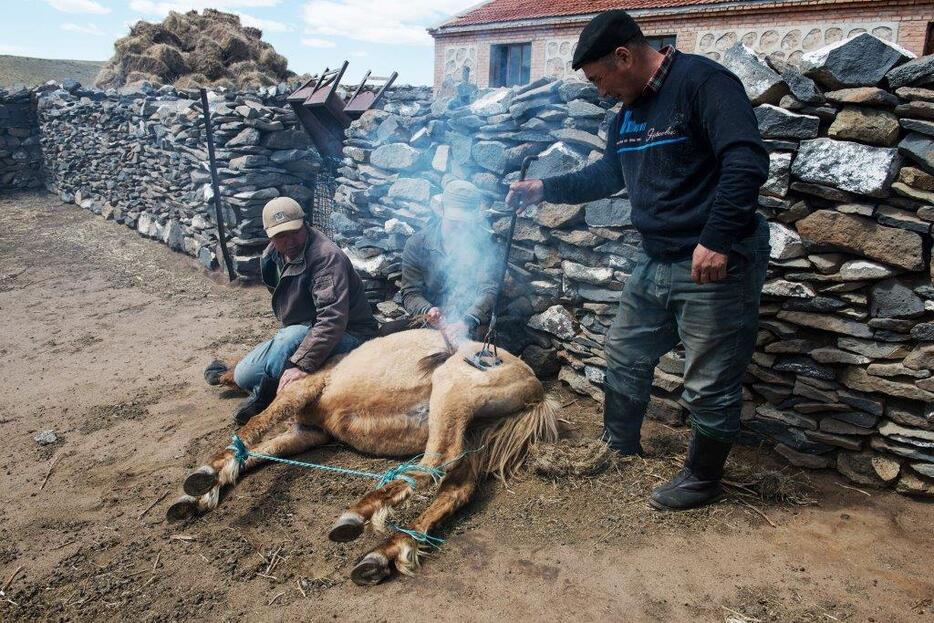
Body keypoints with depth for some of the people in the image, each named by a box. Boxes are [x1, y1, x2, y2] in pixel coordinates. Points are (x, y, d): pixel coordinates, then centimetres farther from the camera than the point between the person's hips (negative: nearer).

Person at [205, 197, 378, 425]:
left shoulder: (327, 256, -26)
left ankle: (263, 397, -16)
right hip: (297, 333, 8)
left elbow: (332, 319, -36)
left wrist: (303, 365, -41)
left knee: (293, 336, -37)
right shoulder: (272, 256, 3)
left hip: (347, 336, -8)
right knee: (244, 376, -7)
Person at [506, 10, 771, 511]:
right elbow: (608, 174, 25)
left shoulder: (702, 81, -15)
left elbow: (748, 162, -24)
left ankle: (701, 481, 23)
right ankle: (619, 448, 38)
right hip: (655, 263, 9)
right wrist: (547, 189, 18)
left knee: (710, 385, 4)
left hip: (715, 265, -9)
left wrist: (717, 239, -29)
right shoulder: (628, 112, 12)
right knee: (625, 357, 18)